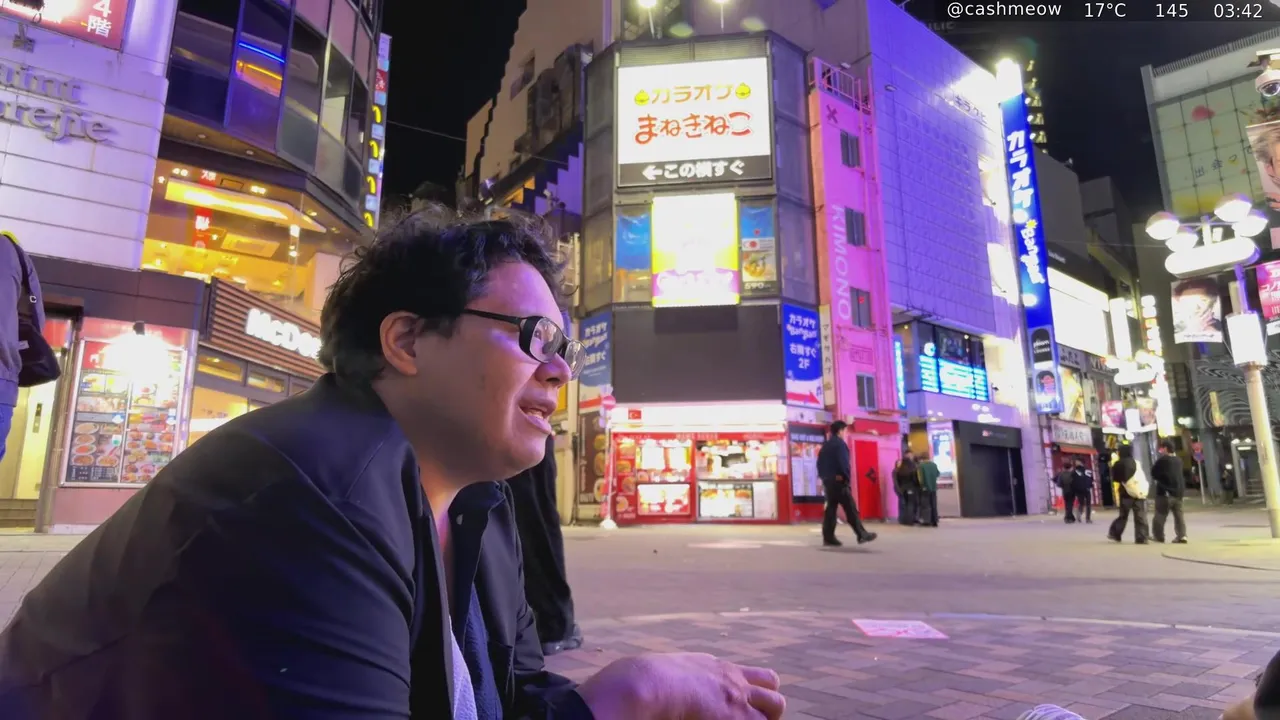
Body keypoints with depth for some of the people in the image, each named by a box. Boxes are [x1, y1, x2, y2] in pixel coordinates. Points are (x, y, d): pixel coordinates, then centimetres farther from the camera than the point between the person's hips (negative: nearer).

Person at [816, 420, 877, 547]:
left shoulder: (825, 445, 17)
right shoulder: (840, 444, -10)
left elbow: (820, 463, 17)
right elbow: (844, 464, -18)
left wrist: (823, 477, 16)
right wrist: (848, 479, -9)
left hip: (827, 480, 9)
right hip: (838, 481, -8)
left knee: (831, 508, 8)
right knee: (850, 508, -5)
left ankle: (828, 537, 6)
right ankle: (862, 534, -3)